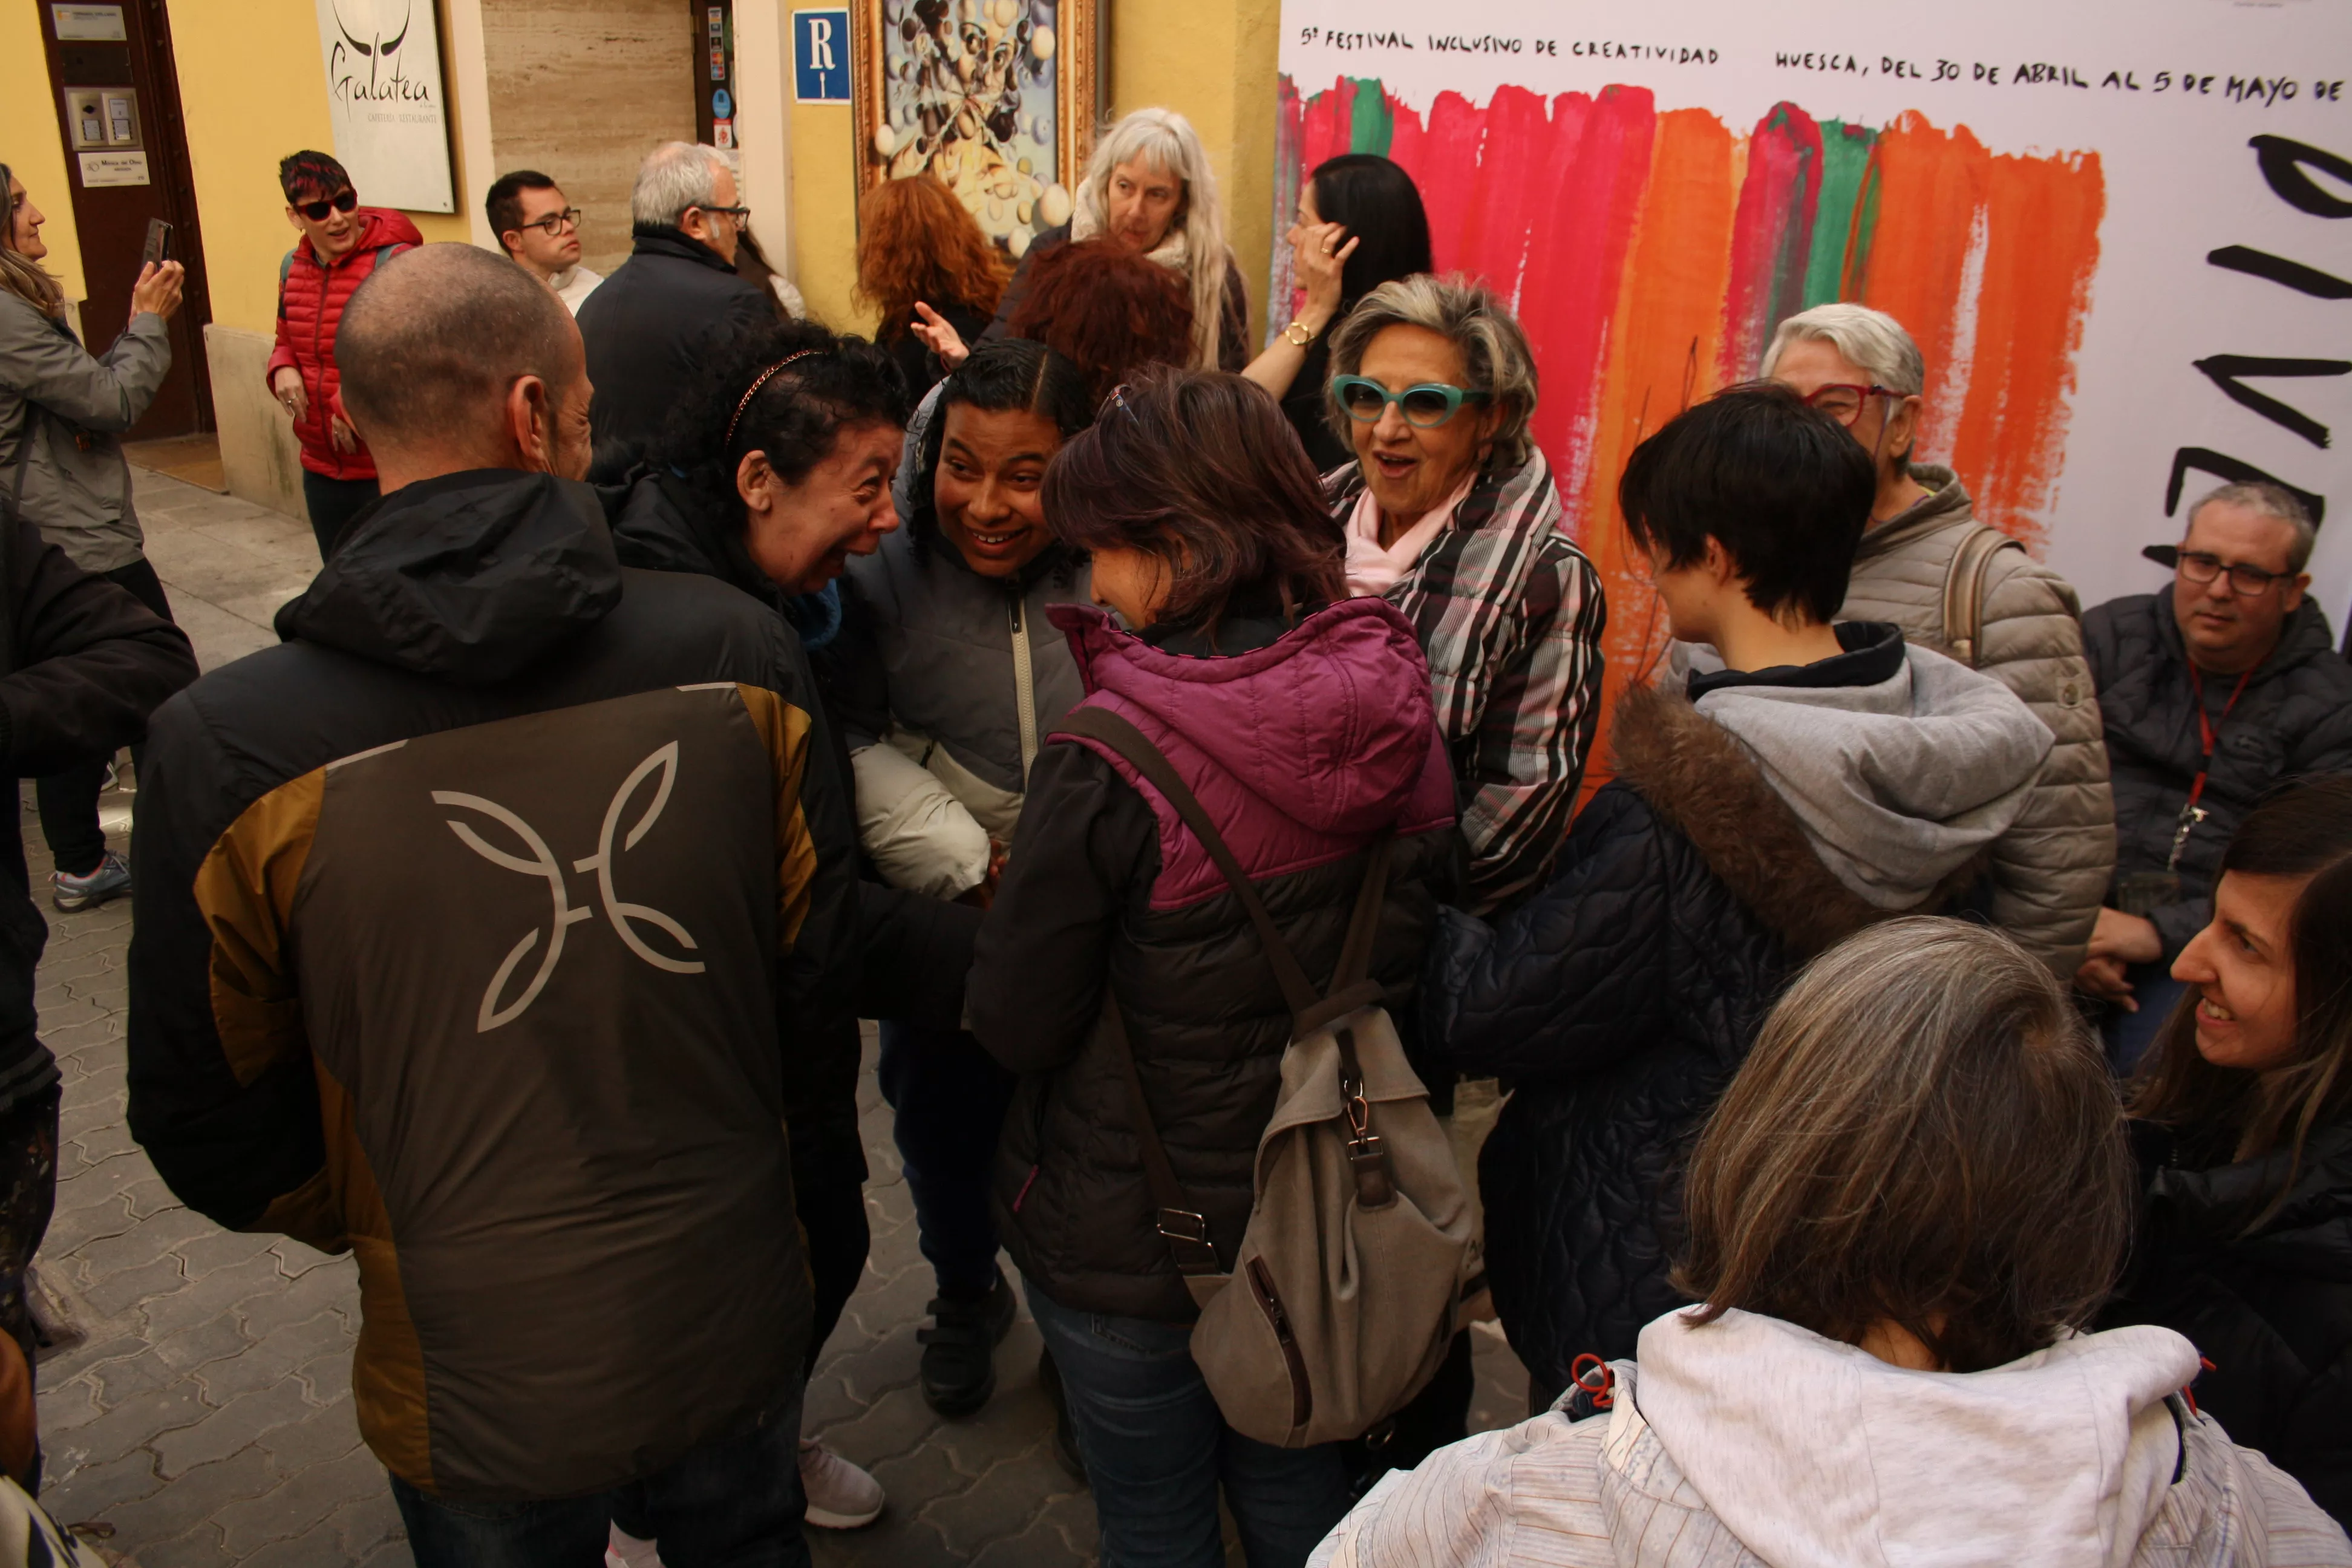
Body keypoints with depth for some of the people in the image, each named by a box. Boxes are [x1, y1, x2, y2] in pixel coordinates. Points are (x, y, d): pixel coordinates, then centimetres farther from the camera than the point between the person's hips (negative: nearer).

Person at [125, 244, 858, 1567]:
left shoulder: (229, 747, -20)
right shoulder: (736, 652, -17)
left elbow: (208, 1123, -7)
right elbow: (819, 974, -5)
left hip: (475, 1372, -1)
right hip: (736, 1322, 1)